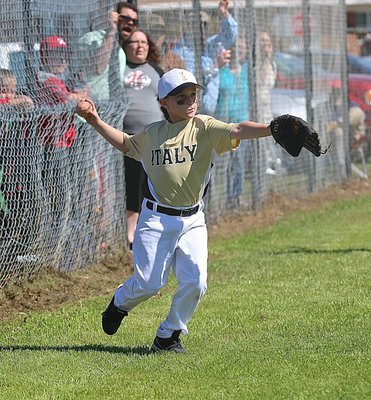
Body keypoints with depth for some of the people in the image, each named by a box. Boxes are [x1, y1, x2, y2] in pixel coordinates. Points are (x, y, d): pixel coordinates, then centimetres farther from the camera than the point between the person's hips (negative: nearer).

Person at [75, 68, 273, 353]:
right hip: (156, 219, 0)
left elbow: (237, 131, -21)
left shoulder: (205, 128, -3)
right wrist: (95, 121, 20)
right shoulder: (152, 134, 5)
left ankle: (168, 335, 11)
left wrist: (271, 129, -38)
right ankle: (120, 303, 30)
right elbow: (126, 144, 26)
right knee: (149, 283, -5)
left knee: (195, 282, -10)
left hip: (192, 221, 0)